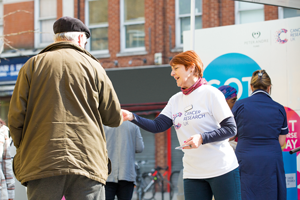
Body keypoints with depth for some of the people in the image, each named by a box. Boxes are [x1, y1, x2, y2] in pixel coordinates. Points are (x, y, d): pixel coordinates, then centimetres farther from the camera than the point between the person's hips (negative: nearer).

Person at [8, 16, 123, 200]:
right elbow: (114, 118, 7)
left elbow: (16, 117, 3)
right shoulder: (92, 65, 7)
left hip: (41, 163, 1)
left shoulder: (33, 64, 9)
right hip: (87, 162, -1)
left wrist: (23, 148, 18)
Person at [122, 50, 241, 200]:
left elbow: (230, 129, -10)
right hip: (192, 173, 6)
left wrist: (202, 138, -22)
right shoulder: (175, 100, 12)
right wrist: (132, 117, -14)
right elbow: (157, 126, 1)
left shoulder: (210, 93, -7)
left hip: (222, 170, -5)